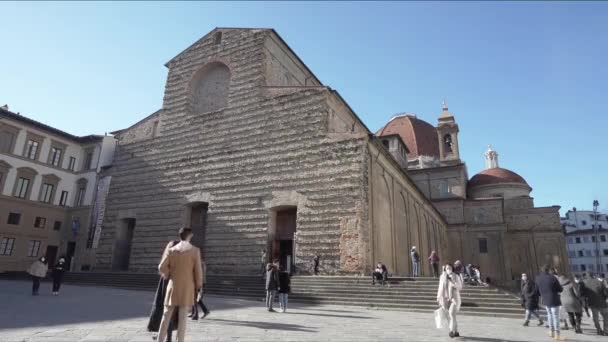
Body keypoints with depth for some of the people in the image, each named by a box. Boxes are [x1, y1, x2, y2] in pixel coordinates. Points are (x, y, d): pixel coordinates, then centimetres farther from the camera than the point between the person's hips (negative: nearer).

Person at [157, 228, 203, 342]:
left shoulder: (172, 250, 2)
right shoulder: (195, 250, -6)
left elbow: (162, 267, -3)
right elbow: (198, 270, -7)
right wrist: (198, 285, 5)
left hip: (173, 287, 3)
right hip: (186, 288, -3)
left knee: (166, 315, 10)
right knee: (182, 317, 1)